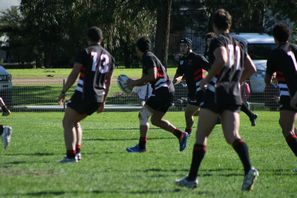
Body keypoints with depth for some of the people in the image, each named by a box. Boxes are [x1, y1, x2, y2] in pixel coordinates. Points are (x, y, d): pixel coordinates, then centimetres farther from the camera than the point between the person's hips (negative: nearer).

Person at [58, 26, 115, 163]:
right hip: (97, 98, 6)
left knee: (67, 123, 1)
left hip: (83, 95, -6)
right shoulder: (108, 57, 14)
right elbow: (107, 82, 18)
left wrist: (63, 92, -6)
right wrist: (102, 102, 25)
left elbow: (73, 75, -10)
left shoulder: (85, 52, -5)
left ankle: (71, 155, -12)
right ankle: (77, 151, 16)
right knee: (75, 121, 24)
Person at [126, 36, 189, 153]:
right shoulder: (146, 58, 21)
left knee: (143, 115, -7)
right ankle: (181, 135, 13)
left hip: (162, 91, -10)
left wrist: (135, 82, -14)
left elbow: (153, 76, -21)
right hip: (168, 91, 10)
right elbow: (145, 80, 24)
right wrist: (133, 83, 7)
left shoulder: (148, 57, -9)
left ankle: (141, 145, -9)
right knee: (155, 120, 16)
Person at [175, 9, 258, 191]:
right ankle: (249, 169, -30)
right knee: (232, 136, -5)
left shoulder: (218, 41, -5)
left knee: (201, 137, 5)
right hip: (234, 95, 6)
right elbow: (251, 68, 23)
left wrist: (206, 80, -14)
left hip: (216, 92, -6)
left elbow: (221, 61, -24)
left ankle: (192, 178, 11)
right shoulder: (238, 45, 18)